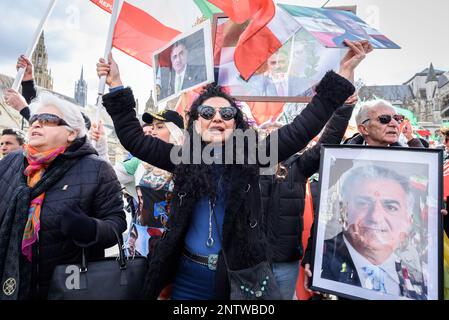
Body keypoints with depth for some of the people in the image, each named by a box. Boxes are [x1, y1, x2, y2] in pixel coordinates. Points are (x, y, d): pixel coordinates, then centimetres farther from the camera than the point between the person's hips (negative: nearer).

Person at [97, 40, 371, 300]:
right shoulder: (183, 158, 0)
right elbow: (133, 137, 3)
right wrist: (116, 85, -2)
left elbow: (302, 129, -7)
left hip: (242, 275, -1)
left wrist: (344, 73, -10)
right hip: (189, 277, 2)